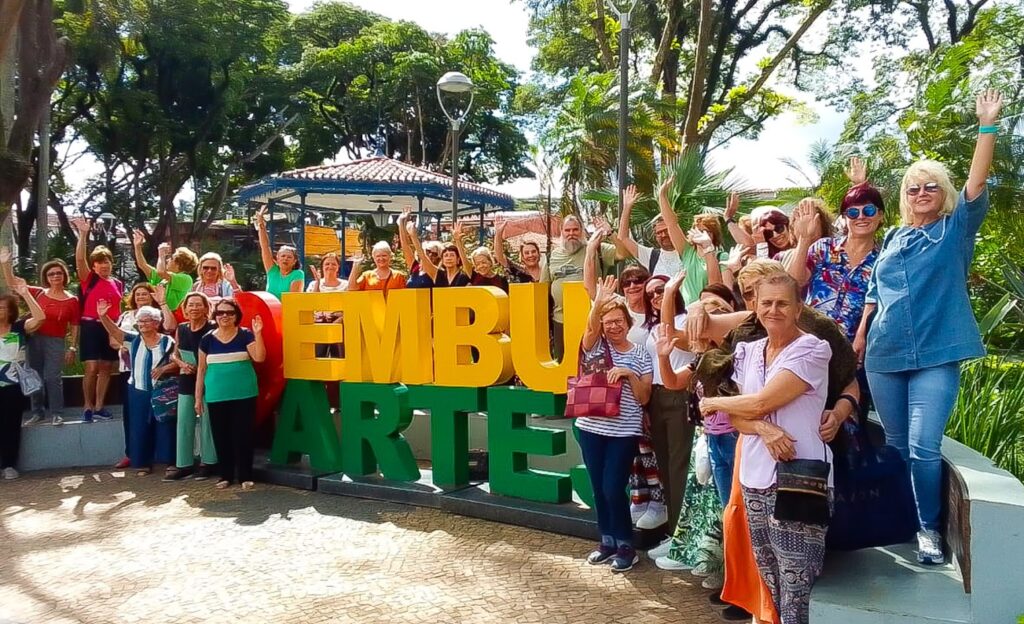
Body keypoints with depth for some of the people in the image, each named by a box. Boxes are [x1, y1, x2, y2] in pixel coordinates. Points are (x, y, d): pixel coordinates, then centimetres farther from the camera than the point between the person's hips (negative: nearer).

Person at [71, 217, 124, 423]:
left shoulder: (118, 284, 10)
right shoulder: (88, 279, -1)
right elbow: (79, 259, -16)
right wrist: (83, 235, -25)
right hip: (91, 327, -4)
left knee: (106, 368, 9)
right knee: (92, 368, -7)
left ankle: (99, 407, 18)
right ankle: (88, 407, 6)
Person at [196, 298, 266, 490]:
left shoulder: (245, 335, -1)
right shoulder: (207, 339, 6)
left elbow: (260, 357, -14)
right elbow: (201, 369, 9)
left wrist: (258, 334, -24)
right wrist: (198, 397, 7)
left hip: (243, 395, -2)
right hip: (216, 397, 3)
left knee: (242, 434, 0)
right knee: (220, 436, 8)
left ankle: (245, 476, 9)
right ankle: (226, 475, 20)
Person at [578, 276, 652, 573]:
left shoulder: (641, 354, 1)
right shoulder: (596, 346, 3)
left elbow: (644, 398, -2)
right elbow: (590, 328, -22)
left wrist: (630, 374, -18)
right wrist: (598, 304, -41)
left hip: (624, 431, -3)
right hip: (591, 427, 3)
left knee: (613, 488, -5)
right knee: (598, 488, 11)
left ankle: (626, 546, 14)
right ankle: (607, 540, 28)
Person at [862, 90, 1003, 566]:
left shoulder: (957, 229, 3)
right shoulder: (893, 238, 13)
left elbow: (977, 182, -11)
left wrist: (988, 126, -17)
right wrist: (860, 335, 12)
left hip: (936, 356, -4)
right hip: (884, 355, 4)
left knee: (924, 447, -11)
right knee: (896, 445, 12)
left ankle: (928, 527, 6)